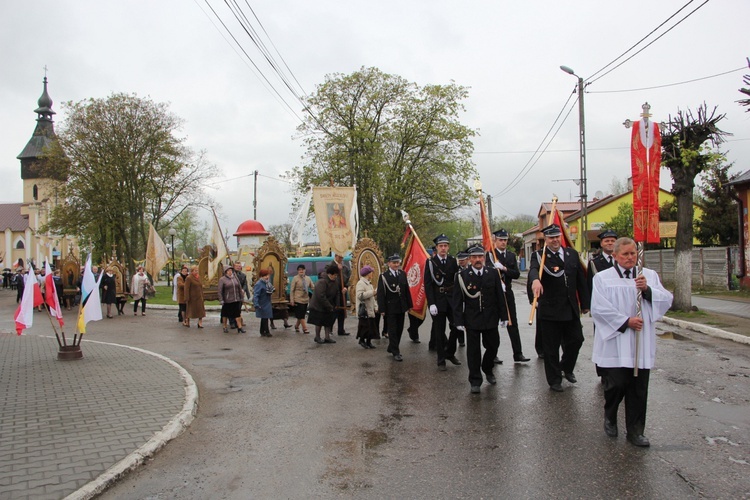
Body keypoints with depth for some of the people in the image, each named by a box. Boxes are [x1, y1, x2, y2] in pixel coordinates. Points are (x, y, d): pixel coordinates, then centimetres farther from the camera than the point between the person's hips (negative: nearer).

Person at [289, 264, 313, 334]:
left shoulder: (308, 278, 6)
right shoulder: (295, 278, -7)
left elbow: (313, 288, 9)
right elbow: (292, 290, -7)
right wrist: (292, 300, -11)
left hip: (306, 300, 5)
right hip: (298, 300, -5)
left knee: (301, 315, 13)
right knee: (301, 315, -4)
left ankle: (296, 326, 31)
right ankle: (305, 328, 2)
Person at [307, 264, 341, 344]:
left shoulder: (335, 281, -1)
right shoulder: (322, 282, -27)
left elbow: (337, 293, 8)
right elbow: (321, 296, -30)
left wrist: (336, 304, -2)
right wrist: (329, 306, -25)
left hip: (329, 306, 8)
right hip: (319, 306, -8)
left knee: (328, 321, 10)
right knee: (319, 322, 3)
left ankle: (327, 337, 17)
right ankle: (317, 337, 19)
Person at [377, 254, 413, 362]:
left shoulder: (402, 274, 7)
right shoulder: (384, 276, -8)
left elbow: (407, 290, 11)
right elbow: (380, 294, -9)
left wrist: (409, 305, 8)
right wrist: (382, 309, -14)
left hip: (401, 307, 5)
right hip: (390, 307, -5)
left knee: (399, 329, 12)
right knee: (393, 330, -1)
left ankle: (392, 348, 28)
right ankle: (395, 352, 5)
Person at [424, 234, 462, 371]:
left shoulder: (453, 261, 6)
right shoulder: (430, 262, -3)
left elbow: (457, 281, 7)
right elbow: (427, 284, -7)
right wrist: (431, 304, -14)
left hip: (452, 299, 3)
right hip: (438, 300, -3)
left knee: (456, 327, 1)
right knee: (439, 331, 3)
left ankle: (450, 353, 23)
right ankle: (441, 361, 13)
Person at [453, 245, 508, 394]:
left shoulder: (493, 273, 1)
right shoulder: (462, 276, -6)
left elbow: (500, 296, 5)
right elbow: (457, 300, -4)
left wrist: (503, 316, 4)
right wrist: (459, 321, -8)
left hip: (490, 319, 3)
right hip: (472, 320, -2)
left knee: (493, 346, 12)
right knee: (473, 350, 3)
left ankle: (488, 370, 40)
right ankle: (475, 381, 16)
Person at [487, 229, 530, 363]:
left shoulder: (511, 255, 9)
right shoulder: (489, 254, -6)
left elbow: (517, 274, 1)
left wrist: (504, 269, -15)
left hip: (508, 293, 4)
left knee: (513, 323, 4)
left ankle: (518, 353, 10)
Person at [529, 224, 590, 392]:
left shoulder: (572, 254, 7)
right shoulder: (539, 256, -8)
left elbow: (581, 280, 11)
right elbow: (534, 269, -31)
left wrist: (584, 303, 12)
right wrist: (535, 280, -54)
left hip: (571, 309, 4)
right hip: (549, 309, -4)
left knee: (576, 340, 12)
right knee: (551, 347, 5)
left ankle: (566, 367, 39)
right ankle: (554, 380, 22)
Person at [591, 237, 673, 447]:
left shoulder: (649, 276, 11)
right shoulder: (602, 278, 0)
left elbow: (666, 301, 3)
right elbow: (599, 307, -8)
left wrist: (647, 290, -14)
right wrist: (625, 321, -12)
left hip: (641, 344, 3)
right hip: (615, 342, -3)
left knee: (639, 388, 5)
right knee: (617, 384, -5)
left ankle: (635, 431, 18)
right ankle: (610, 417, 25)